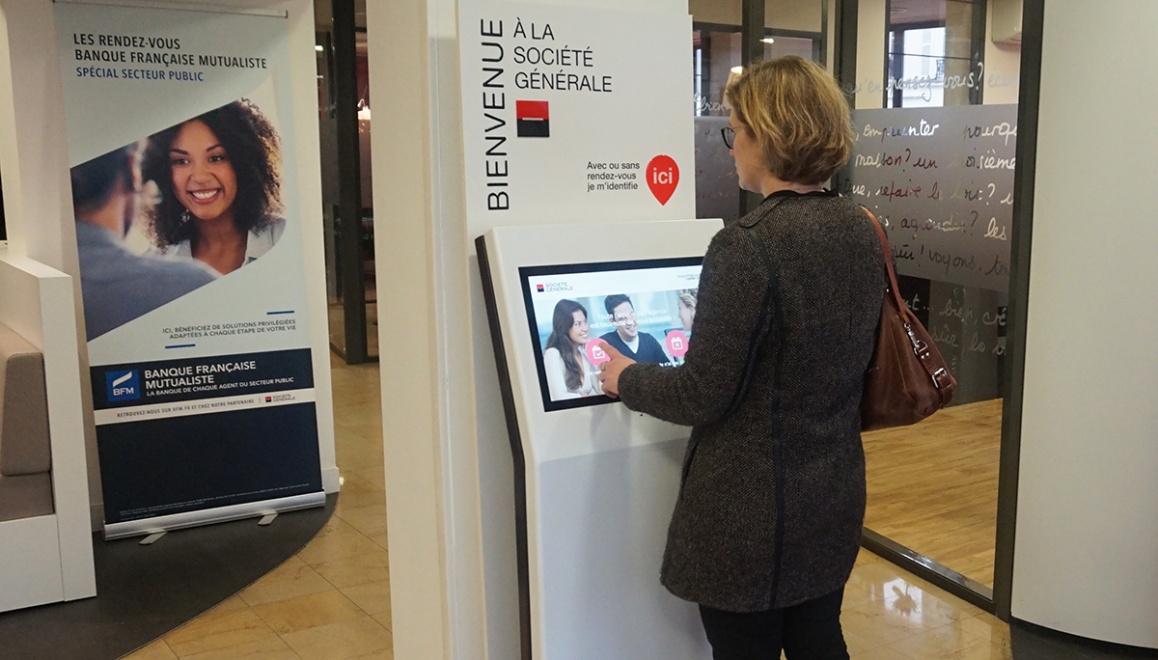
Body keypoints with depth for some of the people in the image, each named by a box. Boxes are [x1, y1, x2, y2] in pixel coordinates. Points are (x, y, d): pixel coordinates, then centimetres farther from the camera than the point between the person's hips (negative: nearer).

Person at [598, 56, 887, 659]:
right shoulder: (860, 231, 1)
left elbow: (703, 397, -19)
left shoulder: (747, 246, -23)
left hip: (752, 509, -7)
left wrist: (627, 379, -2)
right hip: (835, 495, 7)